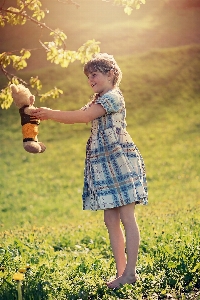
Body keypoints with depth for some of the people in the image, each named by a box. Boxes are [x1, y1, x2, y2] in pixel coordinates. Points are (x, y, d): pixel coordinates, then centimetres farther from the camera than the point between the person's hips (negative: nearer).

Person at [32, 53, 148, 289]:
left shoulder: (113, 96, -6)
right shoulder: (97, 101, 24)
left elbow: (84, 116, -16)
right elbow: (78, 117, 14)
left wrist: (51, 114, -12)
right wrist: (46, 115, 1)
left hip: (119, 161, -9)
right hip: (104, 166, 9)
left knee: (126, 218, -6)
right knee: (111, 220, 6)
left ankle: (130, 272, -4)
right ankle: (121, 272, 9)